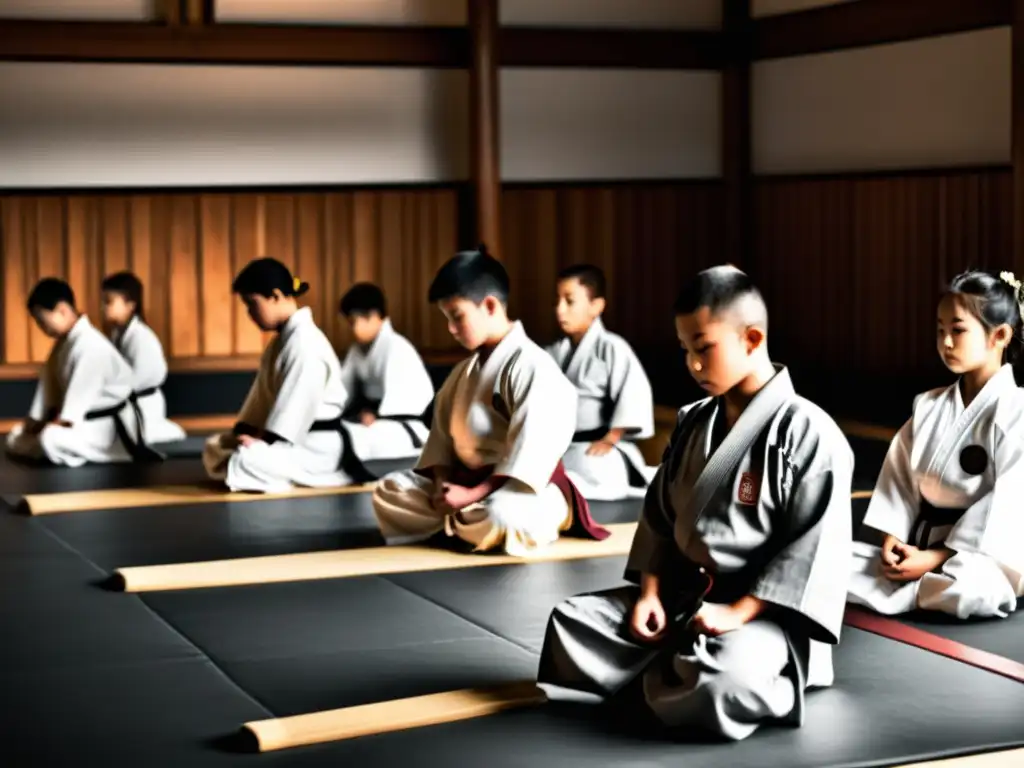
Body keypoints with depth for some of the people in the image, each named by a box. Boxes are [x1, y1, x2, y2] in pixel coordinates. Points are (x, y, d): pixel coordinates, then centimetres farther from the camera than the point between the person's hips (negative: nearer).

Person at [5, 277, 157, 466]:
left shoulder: (90, 344, -25)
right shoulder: (64, 341, 8)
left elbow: (80, 392, -26)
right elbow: (49, 381, 8)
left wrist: (58, 425, -22)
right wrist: (35, 422, 3)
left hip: (107, 425, -10)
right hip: (84, 419, 10)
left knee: (52, 441, -37)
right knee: (16, 438, 6)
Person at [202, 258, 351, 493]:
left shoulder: (304, 342, -22)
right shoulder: (283, 339, 13)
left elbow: (297, 403, -26)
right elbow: (264, 394, 13)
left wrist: (262, 439, -22)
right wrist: (243, 432, 1)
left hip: (314, 448, -11)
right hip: (289, 440, 11)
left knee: (244, 462, -32)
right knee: (215, 449, 12)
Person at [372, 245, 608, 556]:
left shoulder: (531, 367, -18)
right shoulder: (465, 372, 11)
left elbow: (530, 450, -25)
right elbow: (442, 432, 13)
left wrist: (474, 495, -25)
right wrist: (442, 483, -7)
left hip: (526, 487, -8)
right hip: (466, 477, 8)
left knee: (501, 517, -40)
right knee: (390, 490, 1)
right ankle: (460, 522, -8)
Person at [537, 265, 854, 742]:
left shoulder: (807, 432, -14)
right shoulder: (693, 425, 9)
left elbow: (814, 544, -18)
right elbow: (659, 515, 15)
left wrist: (739, 612, -22)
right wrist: (650, 591, 0)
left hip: (763, 612, -7)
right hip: (680, 594, 7)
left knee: (722, 683, -37)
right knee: (573, 621, -4)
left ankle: (645, 687, -7)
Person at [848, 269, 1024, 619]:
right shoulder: (927, 406, 8)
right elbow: (899, 477, 8)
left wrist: (936, 557, -21)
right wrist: (893, 540, -10)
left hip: (977, 558, -4)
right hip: (917, 547, 4)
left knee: (973, 592, -40)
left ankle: (904, 591, -13)